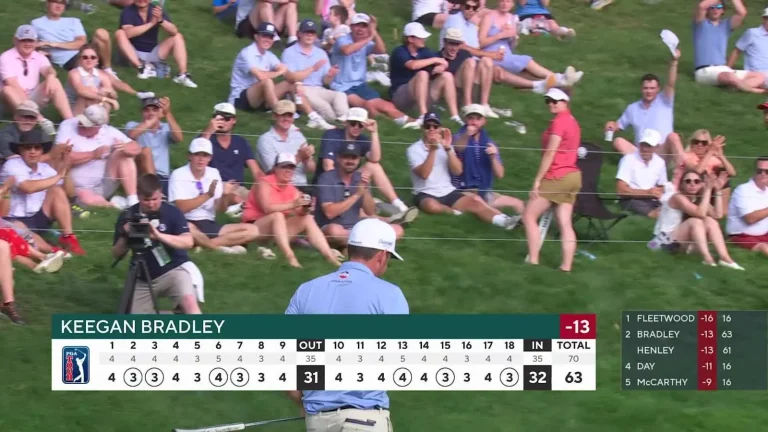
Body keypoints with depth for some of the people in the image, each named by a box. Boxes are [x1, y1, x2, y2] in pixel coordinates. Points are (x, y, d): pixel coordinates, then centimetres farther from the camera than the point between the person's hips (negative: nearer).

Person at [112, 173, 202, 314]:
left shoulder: (172, 213, -11)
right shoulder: (128, 216, -4)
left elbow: (188, 241, -24)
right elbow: (117, 254, 0)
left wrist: (158, 235, -36)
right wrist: (124, 236, -21)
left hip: (172, 270, -4)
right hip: (143, 278, 4)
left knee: (189, 302, -32)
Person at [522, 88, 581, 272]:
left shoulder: (559, 122, -12)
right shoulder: (573, 122, 14)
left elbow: (549, 154, -15)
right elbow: (566, 151, 13)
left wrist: (537, 180, -13)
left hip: (557, 177, -8)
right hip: (573, 175, 8)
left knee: (529, 215, 0)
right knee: (565, 224, 3)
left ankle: (533, 260, -4)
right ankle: (566, 266, -3)